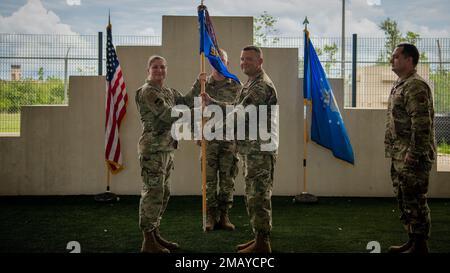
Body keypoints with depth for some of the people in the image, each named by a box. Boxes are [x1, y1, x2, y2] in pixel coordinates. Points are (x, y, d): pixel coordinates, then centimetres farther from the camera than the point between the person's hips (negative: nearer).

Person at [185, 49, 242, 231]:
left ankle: (224, 216, 15)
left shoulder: (236, 85, 4)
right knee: (209, 179, 2)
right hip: (208, 140, 0)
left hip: (230, 140, 1)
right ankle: (211, 216, 12)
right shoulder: (201, 84, 3)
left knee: (228, 180, 5)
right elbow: (189, 107, 6)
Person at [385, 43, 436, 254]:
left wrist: (414, 154, -22)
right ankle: (412, 241, 27)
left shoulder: (416, 86, -15)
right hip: (399, 156, 10)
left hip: (413, 157, -10)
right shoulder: (400, 85, 16)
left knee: (415, 201, -3)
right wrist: (392, 150, 19)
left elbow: (422, 124, -21)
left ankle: (420, 246, 6)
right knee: (404, 200, 16)